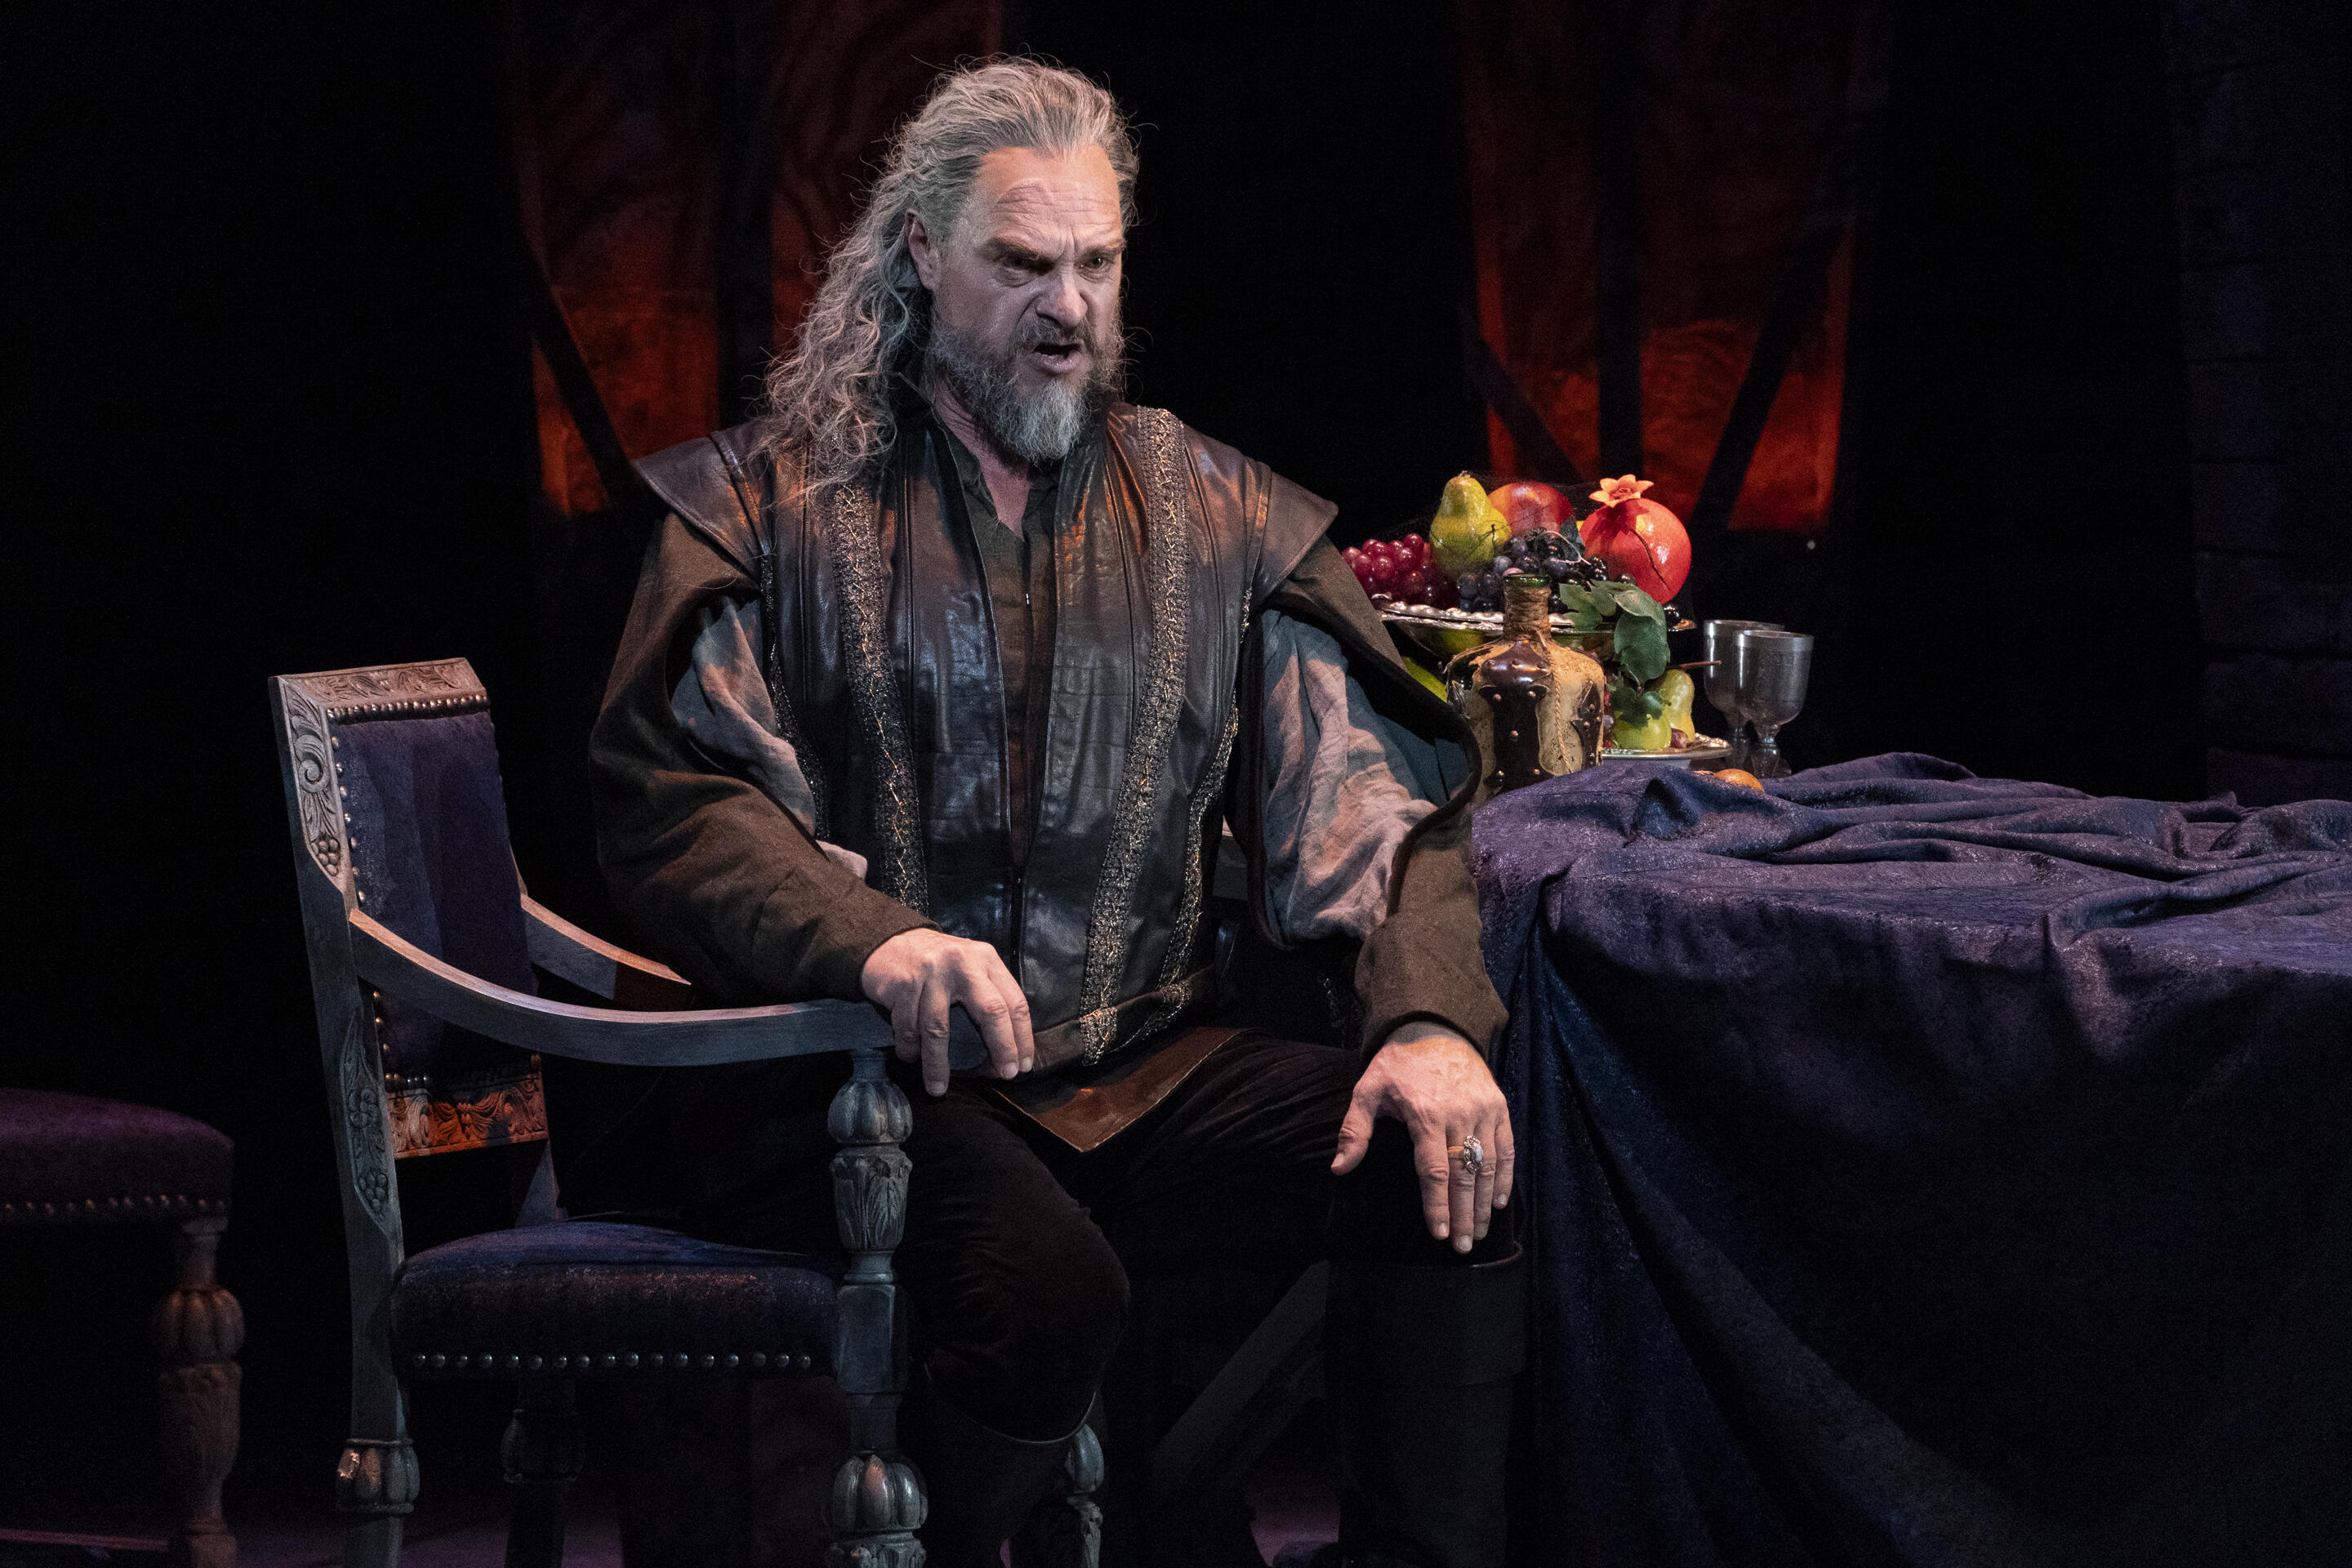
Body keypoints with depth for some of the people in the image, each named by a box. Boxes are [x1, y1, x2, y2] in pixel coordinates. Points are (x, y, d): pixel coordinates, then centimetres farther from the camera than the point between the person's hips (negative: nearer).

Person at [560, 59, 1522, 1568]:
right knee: (1049, 1280, -34)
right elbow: (673, 804, -8)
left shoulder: (1215, 514, 14)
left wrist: (1432, 1017, -16)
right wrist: (870, 938, -29)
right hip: (839, 1073, -3)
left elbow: (1363, 799, 5)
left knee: (1450, 1170, -21)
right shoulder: (774, 505, 4)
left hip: (1138, 1073, 4)